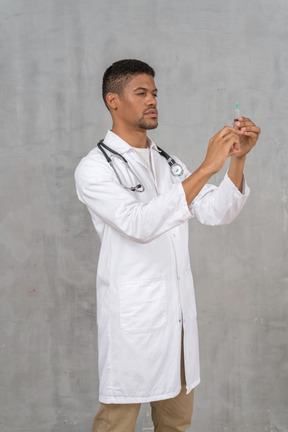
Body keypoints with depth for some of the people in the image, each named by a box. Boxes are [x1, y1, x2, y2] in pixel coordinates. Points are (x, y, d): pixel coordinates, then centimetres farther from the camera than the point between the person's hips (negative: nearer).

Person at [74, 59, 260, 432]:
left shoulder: (167, 163, 13)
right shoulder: (95, 167, -8)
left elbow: (215, 213, 6)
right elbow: (140, 224, -23)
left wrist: (237, 159, -9)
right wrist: (206, 168, -25)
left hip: (178, 309, 7)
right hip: (131, 315, -6)